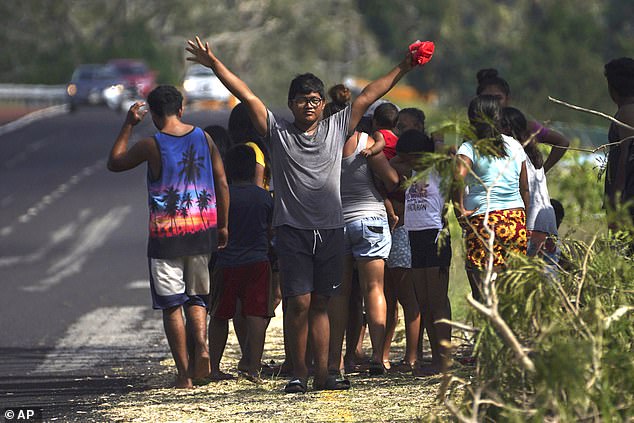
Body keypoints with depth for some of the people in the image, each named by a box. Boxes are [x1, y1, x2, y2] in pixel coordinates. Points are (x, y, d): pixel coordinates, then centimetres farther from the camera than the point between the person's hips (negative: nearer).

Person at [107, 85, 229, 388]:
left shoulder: (151, 145, -10)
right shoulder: (203, 138, 2)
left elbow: (114, 163, 6)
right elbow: (222, 184, 4)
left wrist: (128, 125, 10)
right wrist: (222, 226, 13)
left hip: (166, 233, -4)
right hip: (202, 229, 4)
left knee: (171, 305, 4)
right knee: (196, 298, 16)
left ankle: (184, 373, 2)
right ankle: (201, 344, -12)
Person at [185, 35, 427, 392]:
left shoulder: (337, 129, 8)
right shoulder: (278, 132, 4)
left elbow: (368, 97, 10)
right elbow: (247, 96, 1)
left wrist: (402, 70, 9)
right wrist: (214, 64, -3)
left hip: (331, 229, 2)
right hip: (292, 230, -2)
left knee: (321, 303, 7)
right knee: (299, 303, -7)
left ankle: (322, 373, 8)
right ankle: (299, 373, 2)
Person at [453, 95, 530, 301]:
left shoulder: (470, 148, -4)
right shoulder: (515, 146, 11)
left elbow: (458, 178, -22)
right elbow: (525, 189, 15)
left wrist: (460, 210, -11)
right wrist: (526, 222, 23)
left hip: (484, 221, -5)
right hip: (517, 220, 5)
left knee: (483, 291, -6)